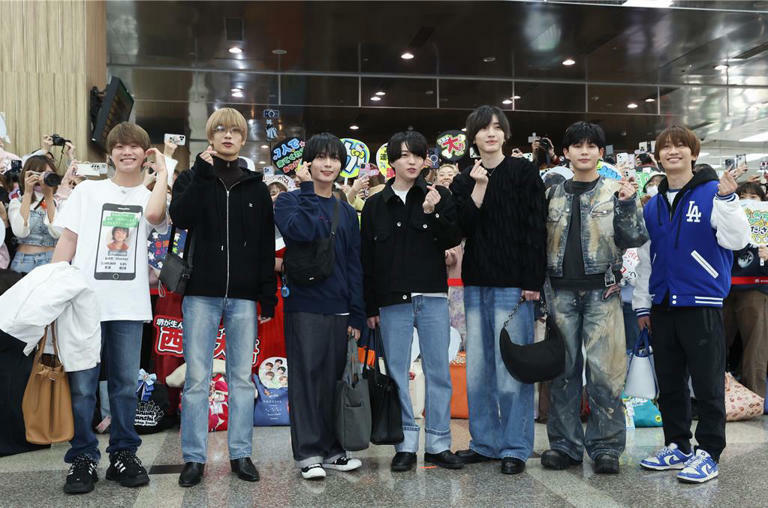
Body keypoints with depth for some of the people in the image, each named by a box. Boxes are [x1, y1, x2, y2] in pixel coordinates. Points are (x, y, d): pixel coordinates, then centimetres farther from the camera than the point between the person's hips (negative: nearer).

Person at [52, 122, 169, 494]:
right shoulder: (88, 190, 10)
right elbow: (67, 241, 7)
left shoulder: (151, 197, 10)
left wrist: (162, 172, -3)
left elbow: (154, 215, -16)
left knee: (125, 383, 7)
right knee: (81, 384, 0)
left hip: (130, 305, 1)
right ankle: (82, 458, 12)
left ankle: (123, 454, 19)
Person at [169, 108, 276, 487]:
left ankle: (240, 454, 16)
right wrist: (202, 172, -12)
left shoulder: (256, 187, 11)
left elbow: (267, 247, 8)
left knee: (242, 377, 7)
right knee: (197, 378, 0)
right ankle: (194, 457, 9)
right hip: (202, 293, -1)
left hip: (243, 296, 1)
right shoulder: (193, 178, 9)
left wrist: (268, 298, 2)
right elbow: (180, 217, -13)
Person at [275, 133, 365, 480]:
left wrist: (357, 315, 7)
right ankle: (308, 453, 4)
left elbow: (354, 265, 13)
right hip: (304, 305, -4)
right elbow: (301, 231, -20)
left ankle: (331, 449, 17)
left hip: (339, 309, 4)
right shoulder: (289, 200, 3)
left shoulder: (347, 212, 16)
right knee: (306, 377, -3)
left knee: (334, 380, 7)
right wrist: (308, 190, -8)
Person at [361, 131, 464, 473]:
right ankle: (405, 445, 14)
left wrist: (433, 213, -17)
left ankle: (438, 443, 14)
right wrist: (369, 306, 1)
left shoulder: (438, 197, 6)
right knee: (397, 372, 4)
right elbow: (366, 259, 5)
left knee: (439, 370, 4)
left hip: (432, 297, 0)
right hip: (392, 301, 0)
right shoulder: (375, 205, 7)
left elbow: (452, 240, -2)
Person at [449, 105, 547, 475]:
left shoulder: (524, 172, 1)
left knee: (511, 369, -4)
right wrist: (478, 188, -10)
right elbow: (462, 227, -1)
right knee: (478, 369, 8)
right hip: (476, 282, 5)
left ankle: (515, 448, 7)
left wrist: (532, 281, -12)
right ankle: (485, 442, 19)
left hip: (513, 283, -5)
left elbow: (535, 229, -5)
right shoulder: (464, 181, 13)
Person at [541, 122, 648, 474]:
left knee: (604, 369, -3)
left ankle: (605, 446, 9)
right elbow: (542, 242, 14)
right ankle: (564, 444, 16)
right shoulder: (554, 194, 12)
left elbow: (634, 239, -2)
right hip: (562, 292, 3)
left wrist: (628, 205, -16)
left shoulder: (616, 190, 3)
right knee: (563, 368, 6)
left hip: (601, 290, -3)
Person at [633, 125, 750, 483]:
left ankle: (707, 453, 13)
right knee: (669, 383, 13)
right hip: (662, 304, 6)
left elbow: (737, 240, -15)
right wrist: (641, 304, 16)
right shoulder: (654, 204, 12)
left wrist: (727, 198, -26)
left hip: (702, 303, -6)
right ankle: (676, 446, 26)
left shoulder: (712, 193, -4)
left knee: (707, 383, 1)